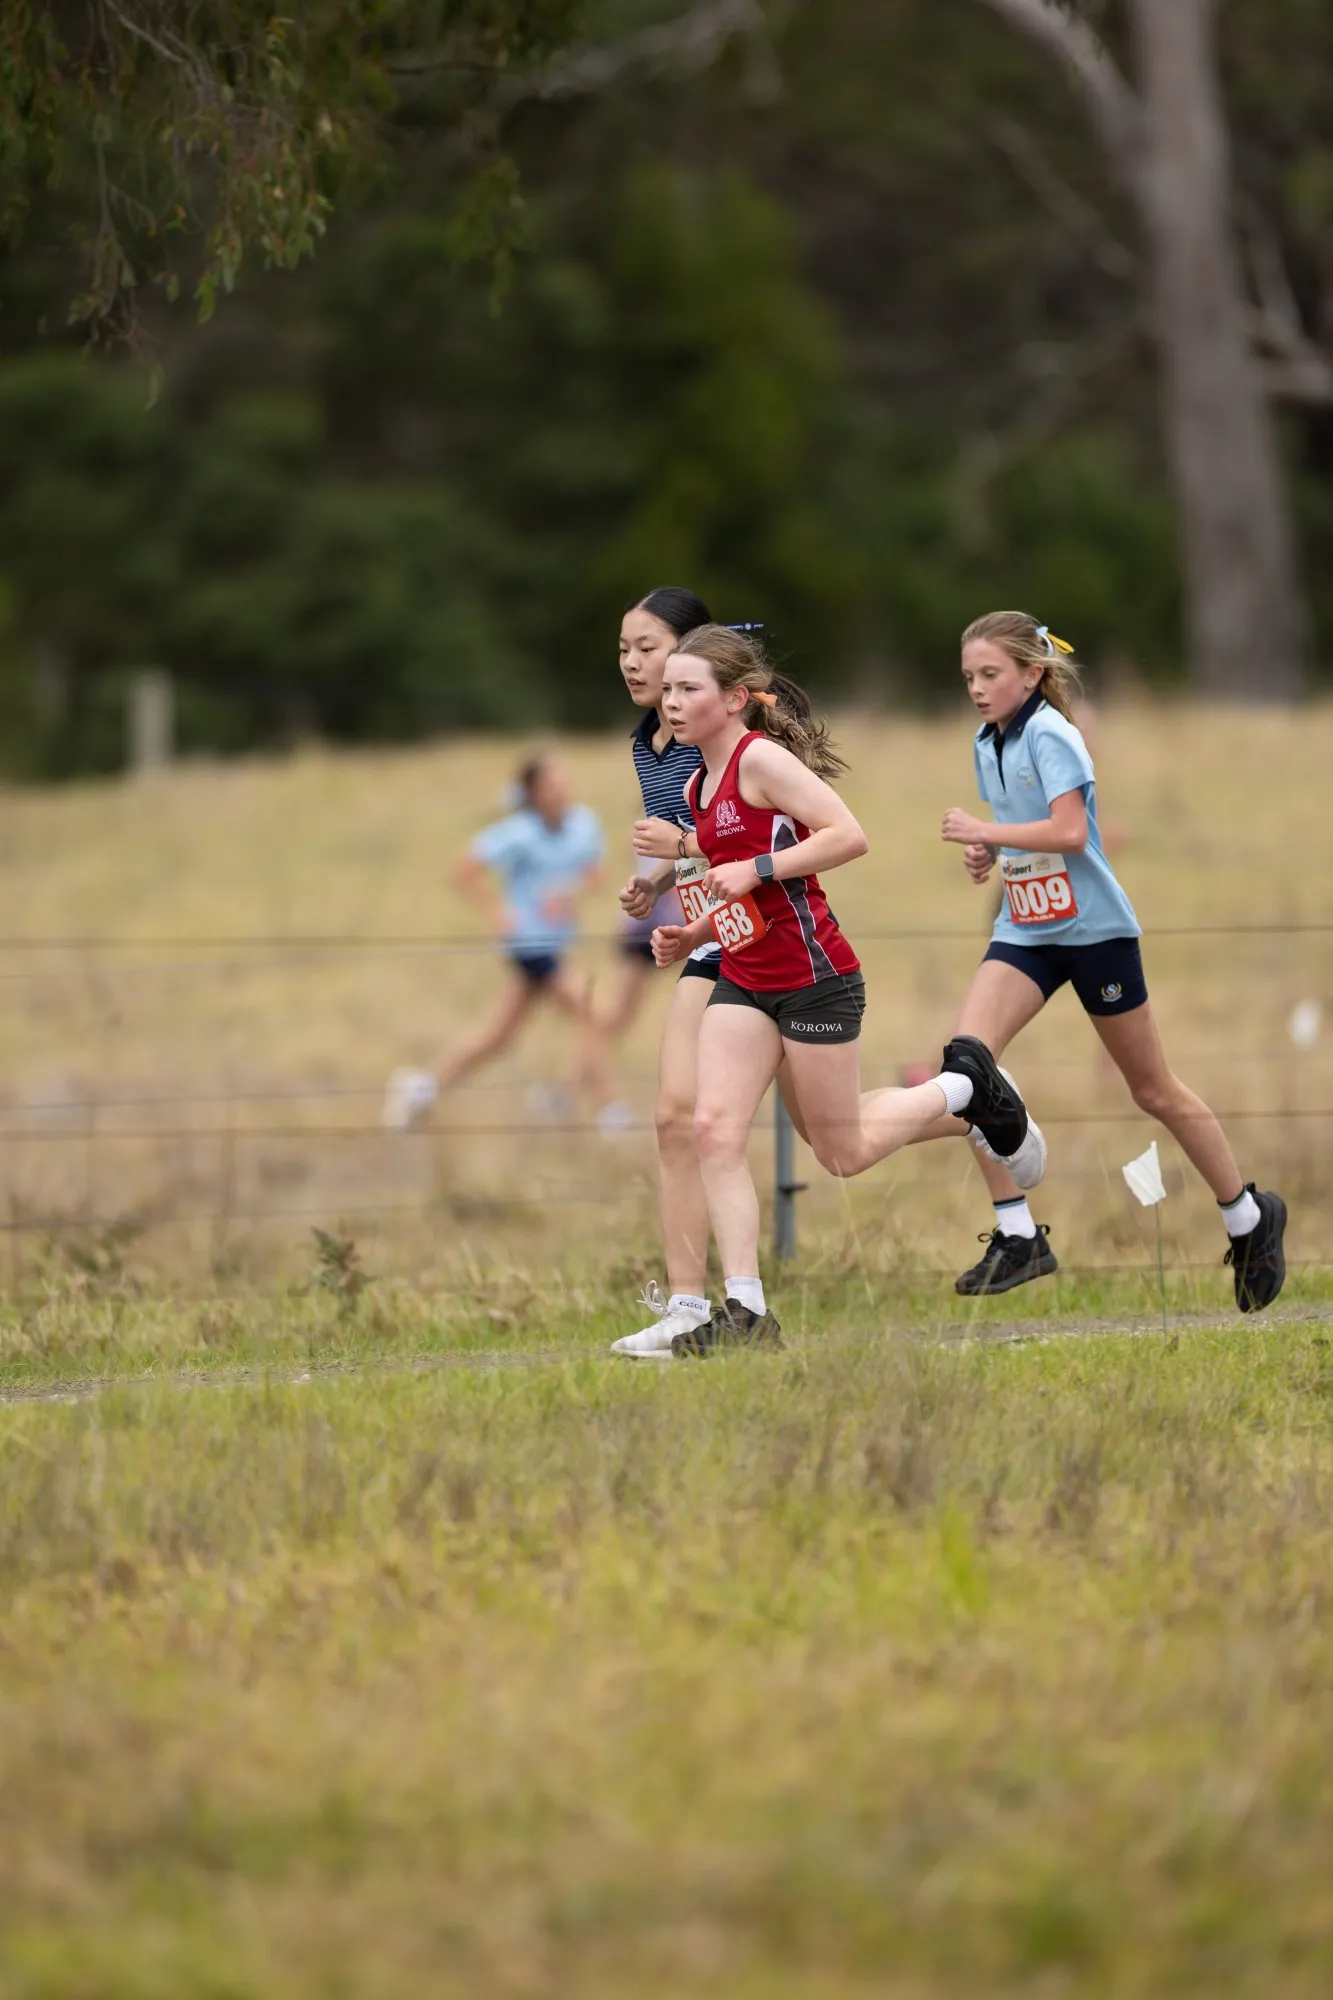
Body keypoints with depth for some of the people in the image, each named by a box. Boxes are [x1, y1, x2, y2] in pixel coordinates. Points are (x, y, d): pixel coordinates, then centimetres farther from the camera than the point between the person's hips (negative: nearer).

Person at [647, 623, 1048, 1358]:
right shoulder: (696, 788, 12)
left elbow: (848, 835, -22)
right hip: (743, 982, 8)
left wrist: (754, 869, -24)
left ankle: (964, 1089, 28)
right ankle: (745, 1311, -8)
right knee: (715, 1130, -9)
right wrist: (691, 934, 7)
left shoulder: (762, 759, -14)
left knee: (843, 1152, 3)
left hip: (813, 979, -8)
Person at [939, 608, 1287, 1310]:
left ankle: (1248, 1217, 25)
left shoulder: (1050, 736, -15)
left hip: (1092, 929, -7)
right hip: (1025, 930, 7)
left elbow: (1069, 832, -26)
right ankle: (1017, 1234, -12)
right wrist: (984, 852, 4)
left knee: (1154, 1091, 5)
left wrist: (985, 831, -20)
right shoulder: (988, 744, 9)